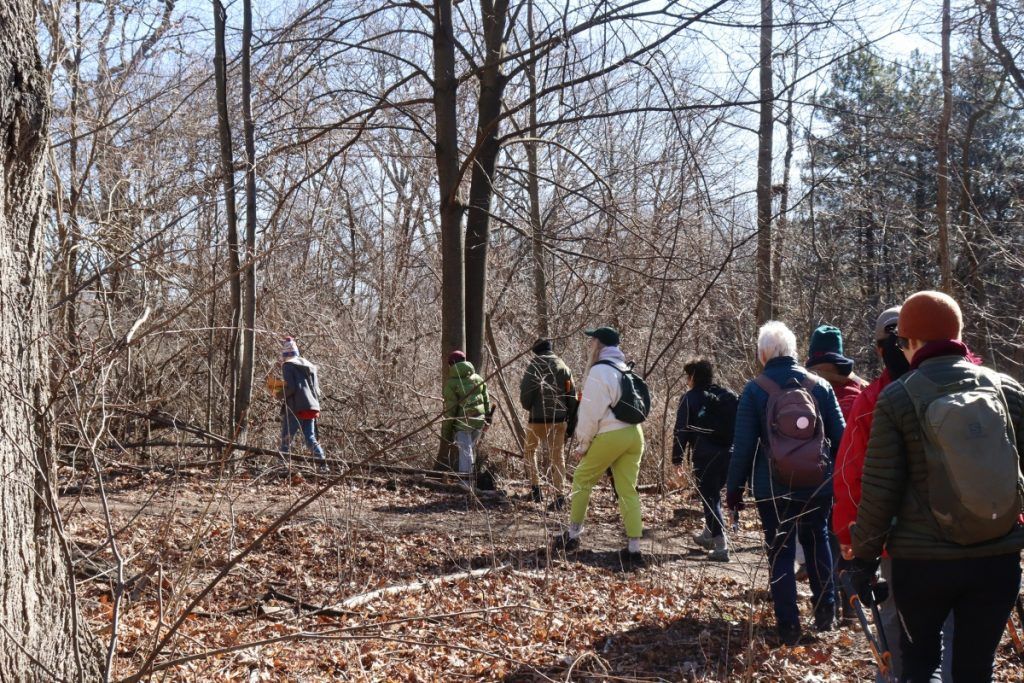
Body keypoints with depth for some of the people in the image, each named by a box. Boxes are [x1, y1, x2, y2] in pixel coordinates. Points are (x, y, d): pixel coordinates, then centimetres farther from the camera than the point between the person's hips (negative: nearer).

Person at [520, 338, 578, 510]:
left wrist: (529, 407, 12)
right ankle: (559, 495, -4)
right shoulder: (563, 367, 5)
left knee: (530, 451, 18)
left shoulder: (534, 367, -6)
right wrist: (569, 417, 11)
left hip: (539, 418, -3)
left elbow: (525, 394, -9)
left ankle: (535, 487, 10)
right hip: (560, 418, 3)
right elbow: (572, 394, 3)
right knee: (558, 456, 5)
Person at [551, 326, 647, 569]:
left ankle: (572, 535, 19)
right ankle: (634, 550, 0)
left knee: (582, 479, 11)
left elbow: (591, 412, -12)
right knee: (628, 490, 5)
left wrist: (583, 444, -1)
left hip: (610, 435, -7)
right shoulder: (625, 370, 17)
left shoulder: (599, 371, -9)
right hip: (634, 434, 7)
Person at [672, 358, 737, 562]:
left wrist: (677, 457, 0)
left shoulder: (690, 398, -4)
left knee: (709, 498, -1)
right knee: (714, 493, 23)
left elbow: (681, 430, -7)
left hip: (705, 456, -6)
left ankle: (721, 546, -9)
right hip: (729, 454, 6)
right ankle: (708, 535, 36)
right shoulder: (728, 396, 13)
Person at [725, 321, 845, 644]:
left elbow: (743, 446, -7)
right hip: (818, 486, 2)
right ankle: (825, 611, 18)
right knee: (817, 541, 21)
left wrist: (734, 488, 2)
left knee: (780, 553, 6)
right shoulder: (820, 386, 0)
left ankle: (788, 626, 6)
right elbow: (840, 437, 3)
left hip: (773, 490, -2)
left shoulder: (754, 390, -7)